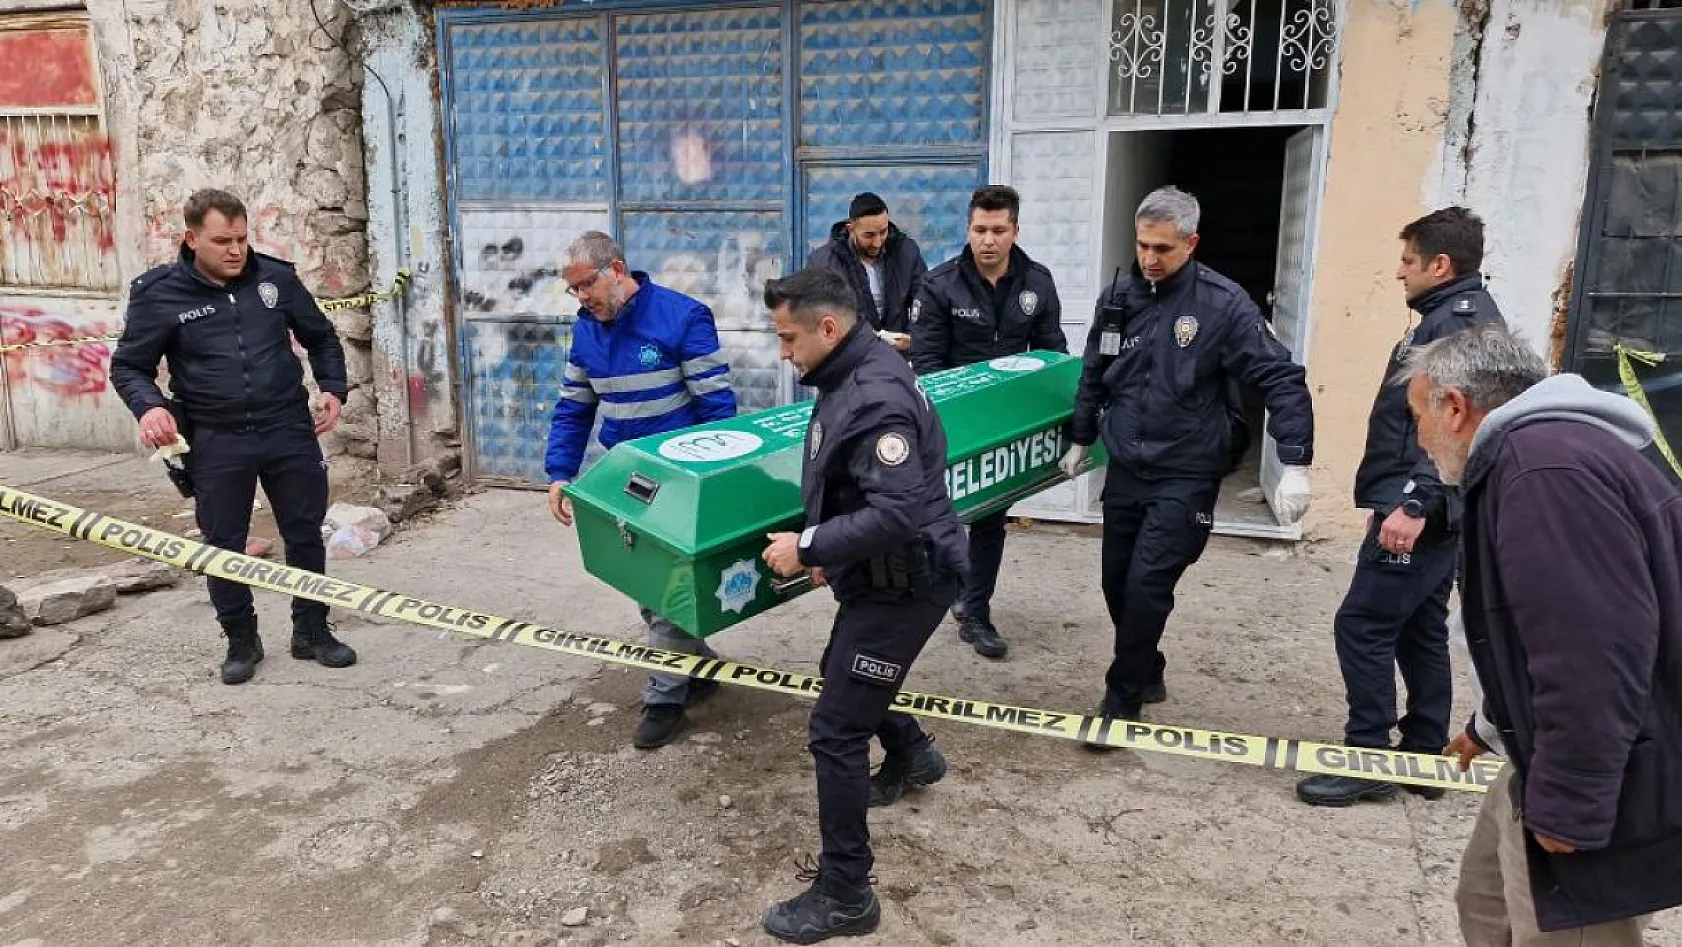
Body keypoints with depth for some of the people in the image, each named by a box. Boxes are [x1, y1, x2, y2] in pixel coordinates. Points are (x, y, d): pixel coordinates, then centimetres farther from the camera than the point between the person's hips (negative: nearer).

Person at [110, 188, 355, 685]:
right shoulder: (160, 294, -4)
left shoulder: (276, 278, 1)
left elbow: (321, 337, 15)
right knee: (224, 544, 7)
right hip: (216, 441, -1)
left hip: (289, 430, 2)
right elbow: (128, 365, 4)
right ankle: (241, 641, 25)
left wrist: (333, 388, 2)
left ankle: (311, 631, 24)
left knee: (305, 533, 8)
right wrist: (149, 406, -15)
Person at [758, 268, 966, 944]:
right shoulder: (852, 375, 6)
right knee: (843, 674, 31)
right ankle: (912, 756, 57)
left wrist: (809, 546, -25)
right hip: (882, 576, 10)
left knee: (835, 730, -6)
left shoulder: (876, 398, -27)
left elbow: (898, 513, -33)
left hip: (906, 583, -10)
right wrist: (827, 549, 6)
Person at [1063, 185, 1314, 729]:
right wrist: (1080, 440, 24)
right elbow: (1094, 376, 16)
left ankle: (1121, 703, 7)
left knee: (1146, 587, -10)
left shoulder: (1222, 303, -13)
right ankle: (1146, 676, 34)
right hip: (1124, 470, 5)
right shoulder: (1118, 298, 2)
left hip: (1185, 476, -5)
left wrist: (1296, 465, -20)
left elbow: (1281, 379, -13)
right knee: (1118, 584, 11)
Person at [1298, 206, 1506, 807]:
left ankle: (1368, 759, 3)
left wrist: (1414, 504, -31)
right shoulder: (1453, 317, 18)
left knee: (1361, 626, -6)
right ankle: (1423, 757, 23)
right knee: (1420, 631, 15)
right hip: (1431, 511, 11)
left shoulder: (1461, 322, -15)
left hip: (1418, 513, -11)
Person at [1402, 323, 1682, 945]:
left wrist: (1567, 806, -24)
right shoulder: (1535, 453, 12)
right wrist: (1493, 727, 35)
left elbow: (1597, 651, -31)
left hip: (1605, 790, -11)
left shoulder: (1546, 467, -25)